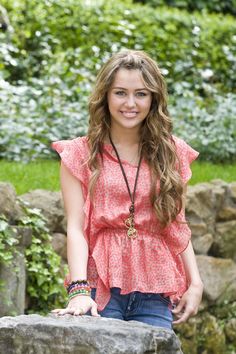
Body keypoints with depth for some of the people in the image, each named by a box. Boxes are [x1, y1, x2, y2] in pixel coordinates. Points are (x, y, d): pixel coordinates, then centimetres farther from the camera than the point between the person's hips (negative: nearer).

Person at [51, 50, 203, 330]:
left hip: (154, 291, 2)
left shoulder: (171, 154, 11)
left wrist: (195, 283, 1)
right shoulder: (80, 155, 3)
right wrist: (79, 290, -19)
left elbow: (178, 228, 13)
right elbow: (75, 227, -5)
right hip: (99, 286, -2)